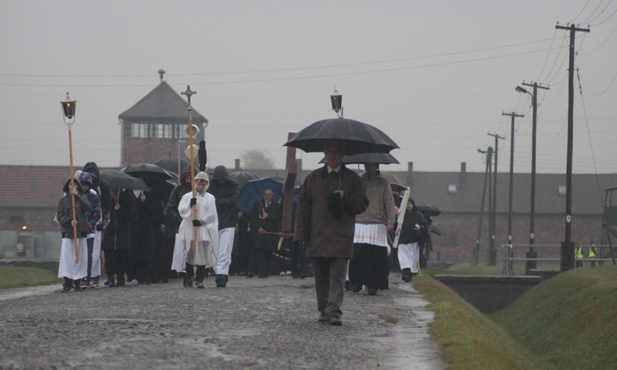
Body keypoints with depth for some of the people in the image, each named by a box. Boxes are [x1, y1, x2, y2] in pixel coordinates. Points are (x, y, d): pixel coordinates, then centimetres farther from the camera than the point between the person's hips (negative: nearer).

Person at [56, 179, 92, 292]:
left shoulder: (82, 197, 10)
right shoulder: (63, 200, 8)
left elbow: (88, 208, -9)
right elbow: (59, 215, 2)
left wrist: (77, 196, -15)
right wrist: (69, 221, -14)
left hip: (81, 232, 1)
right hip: (67, 232, -1)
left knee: (80, 257, 0)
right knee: (66, 257, -9)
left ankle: (77, 282, 7)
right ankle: (67, 283, -8)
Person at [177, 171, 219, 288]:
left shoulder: (210, 198, 8)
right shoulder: (187, 197, 10)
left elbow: (211, 214, 0)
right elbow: (181, 210, -2)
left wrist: (201, 220, -13)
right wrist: (190, 205, -18)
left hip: (204, 229, -1)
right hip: (189, 229, 1)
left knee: (203, 255, -5)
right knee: (189, 254, 1)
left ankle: (199, 279, -2)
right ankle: (189, 277, 13)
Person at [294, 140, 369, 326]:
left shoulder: (352, 178, 7)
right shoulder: (313, 178, 11)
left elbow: (362, 204, 6)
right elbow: (303, 206, 8)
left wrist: (345, 197, -12)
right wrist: (301, 235, 1)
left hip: (341, 237, -2)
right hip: (317, 237, 2)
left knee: (337, 276, -10)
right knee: (321, 277, 8)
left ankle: (333, 311, -16)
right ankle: (324, 310, 17)